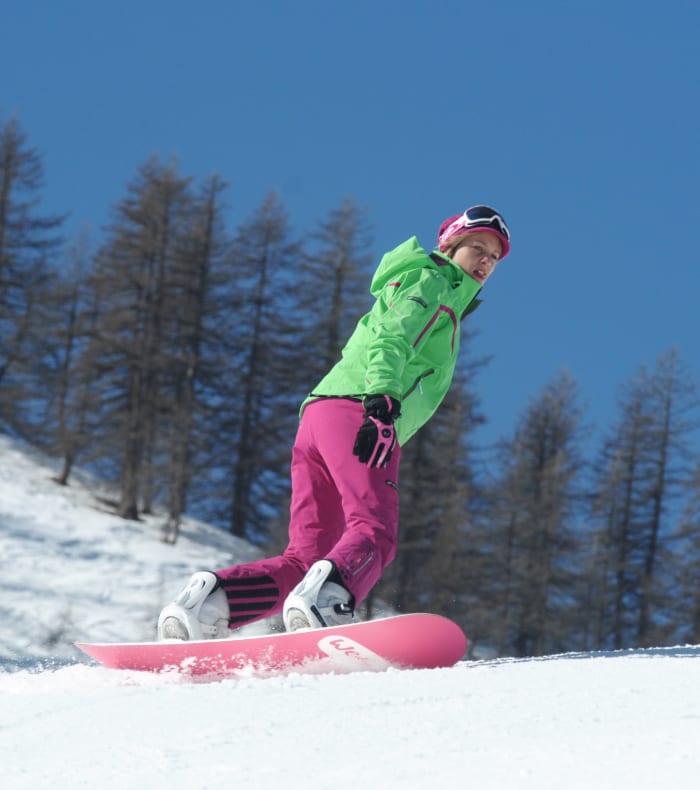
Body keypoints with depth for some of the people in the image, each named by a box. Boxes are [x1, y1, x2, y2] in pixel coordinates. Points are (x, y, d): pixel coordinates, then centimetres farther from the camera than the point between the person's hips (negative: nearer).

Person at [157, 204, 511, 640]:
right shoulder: (434, 282, 12)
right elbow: (392, 337, -8)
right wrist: (382, 400, -25)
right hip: (356, 412, -9)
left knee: (306, 557, -2)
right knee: (374, 533, -28)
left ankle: (213, 595, -18)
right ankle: (328, 594, -55)